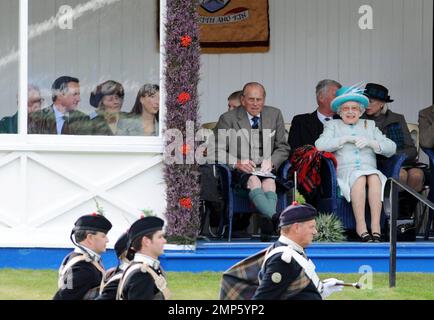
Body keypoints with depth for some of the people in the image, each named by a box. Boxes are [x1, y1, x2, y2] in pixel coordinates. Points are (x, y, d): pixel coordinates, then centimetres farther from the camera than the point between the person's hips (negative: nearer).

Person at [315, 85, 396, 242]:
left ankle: (376, 226, -41)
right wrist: (347, 139, -4)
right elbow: (319, 145, -1)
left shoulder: (370, 125, 26)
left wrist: (369, 142, -3)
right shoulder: (333, 125, 21)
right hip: (345, 171, -2)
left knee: (374, 177, -34)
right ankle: (361, 227, -40)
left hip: (369, 169, 2)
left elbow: (391, 148, 14)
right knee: (359, 178, -36)